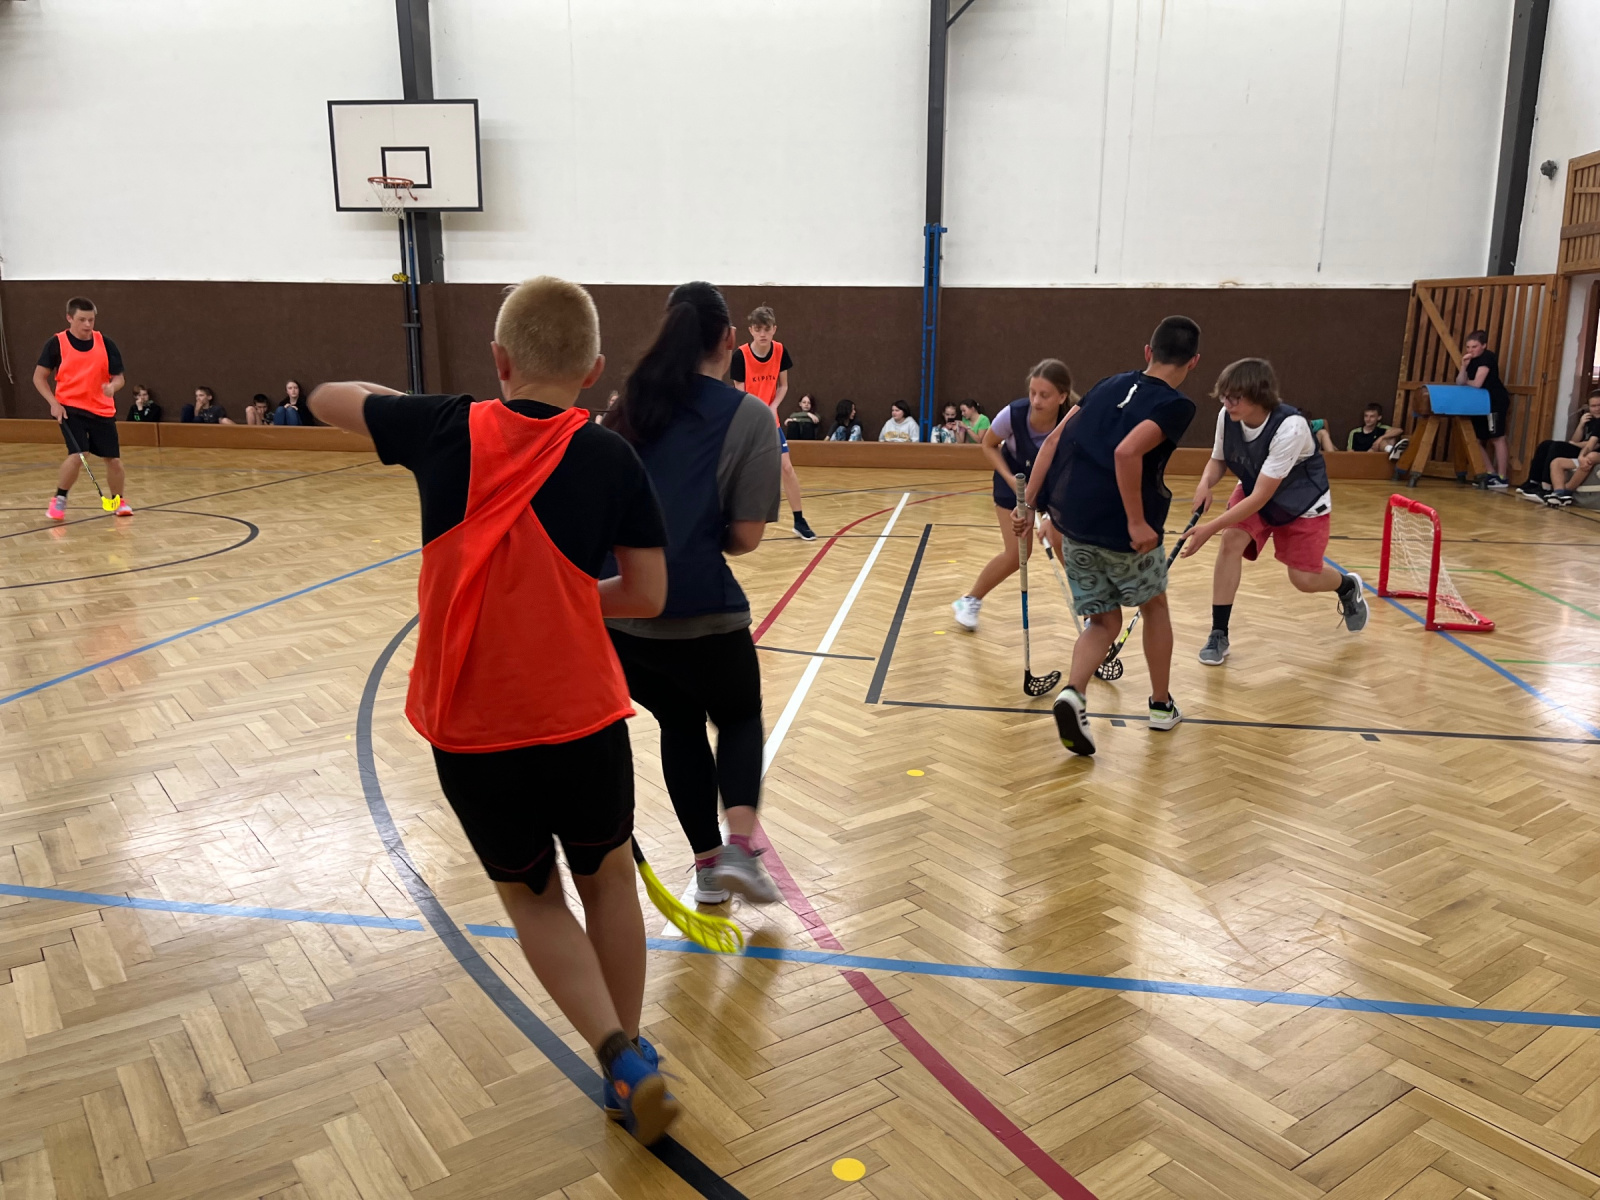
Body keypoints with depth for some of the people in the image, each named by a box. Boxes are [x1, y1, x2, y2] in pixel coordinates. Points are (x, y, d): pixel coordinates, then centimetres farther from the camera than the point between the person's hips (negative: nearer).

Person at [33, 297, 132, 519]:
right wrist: (54, 403, -11)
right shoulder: (56, 343, -6)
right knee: (77, 455, -18)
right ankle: (59, 500, 3)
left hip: (102, 410, 3)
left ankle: (119, 500, 29)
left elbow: (119, 377, 3)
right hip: (70, 409, -2)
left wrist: (113, 386, -21)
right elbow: (39, 377, 1)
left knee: (113, 459, 4)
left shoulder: (106, 343, -1)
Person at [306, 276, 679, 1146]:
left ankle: (623, 1062, 7)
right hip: (582, 720, 0)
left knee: (530, 896, 20)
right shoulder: (609, 458, -6)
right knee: (608, 878, 23)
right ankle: (632, 1059, 33)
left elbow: (326, 400, 13)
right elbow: (646, 595, -3)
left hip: (469, 730, 1)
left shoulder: (447, 430, -5)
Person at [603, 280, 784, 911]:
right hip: (701, 613, -4)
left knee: (680, 725, 24)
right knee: (740, 717, 22)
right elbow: (746, 536, -8)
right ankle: (739, 846, 3)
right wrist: (702, 542, 10)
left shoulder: (630, 406, 9)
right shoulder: (748, 414, -5)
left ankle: (708, 865, 30)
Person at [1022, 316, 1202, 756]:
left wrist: (1028, 503, 11)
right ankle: (1161, 705, 34)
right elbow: (1127, 452, -25)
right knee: (1154, 606, 23)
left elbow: (1053, 442, 8)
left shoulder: (1111, 384, 13)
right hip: (1118, 527, -5)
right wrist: (1137, 522, -20)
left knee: (1104, 620, 17)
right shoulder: (1176, 405, -6)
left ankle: (1073, 693, -10)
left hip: (1071, 520, 5)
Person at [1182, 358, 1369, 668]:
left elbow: (1261, 496, -37)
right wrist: (1205, 483, -27)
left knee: (1304, 579, -1)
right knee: (1231, 540, -23)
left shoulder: (1290, 427, -38)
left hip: (1303, 503, -4)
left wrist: (1211, 527, -42)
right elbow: (1218, 460, -3)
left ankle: (1348, 586, 38)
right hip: (1253, 490, 4)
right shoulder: (1227, 417, -22)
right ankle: (1218, 634, -13)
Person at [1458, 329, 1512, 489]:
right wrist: (1464, 366, -13)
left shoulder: (1487, 358, -15)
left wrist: (1466, 382, 0)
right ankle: (1490, 474, 19)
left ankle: (1502, 478, -11)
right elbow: (1459, 383, 0)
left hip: (1496, 401, -9)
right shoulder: (1471, 360, 9)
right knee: (1486, 439, 12)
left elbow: (1477, 384, -21)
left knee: (1497, 438, -11)